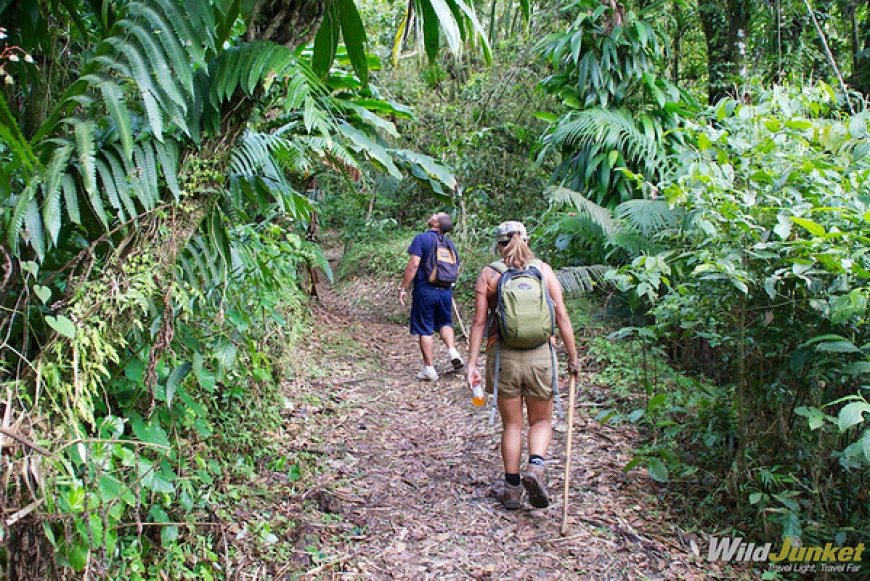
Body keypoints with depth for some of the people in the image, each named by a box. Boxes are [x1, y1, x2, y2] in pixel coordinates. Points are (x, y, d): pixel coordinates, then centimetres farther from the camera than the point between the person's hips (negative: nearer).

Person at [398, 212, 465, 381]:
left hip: (425, 290, -5)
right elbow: (457, 268, 14)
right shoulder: (450, 243, 9)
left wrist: (403, 287, -12)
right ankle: (452, 350, 1)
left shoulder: (422, 238, -9)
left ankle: (429, 368, 7)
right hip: (446, 291, 5)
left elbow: (413, 264, -17)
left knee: (425, 330, 4)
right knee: (445, 322, 24)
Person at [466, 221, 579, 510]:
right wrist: (573, 356, 6)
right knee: (541, 421, 17)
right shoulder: (544, 270, 1)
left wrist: (472, 363, -2)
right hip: (540, 356, 0)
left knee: (511, 424, 14)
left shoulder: (488, 274, -1)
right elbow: (562, 316, -1)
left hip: (504, 356, 0)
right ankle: (535, 466, -7)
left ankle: (512, 489, 18)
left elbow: (479, 322, -5)